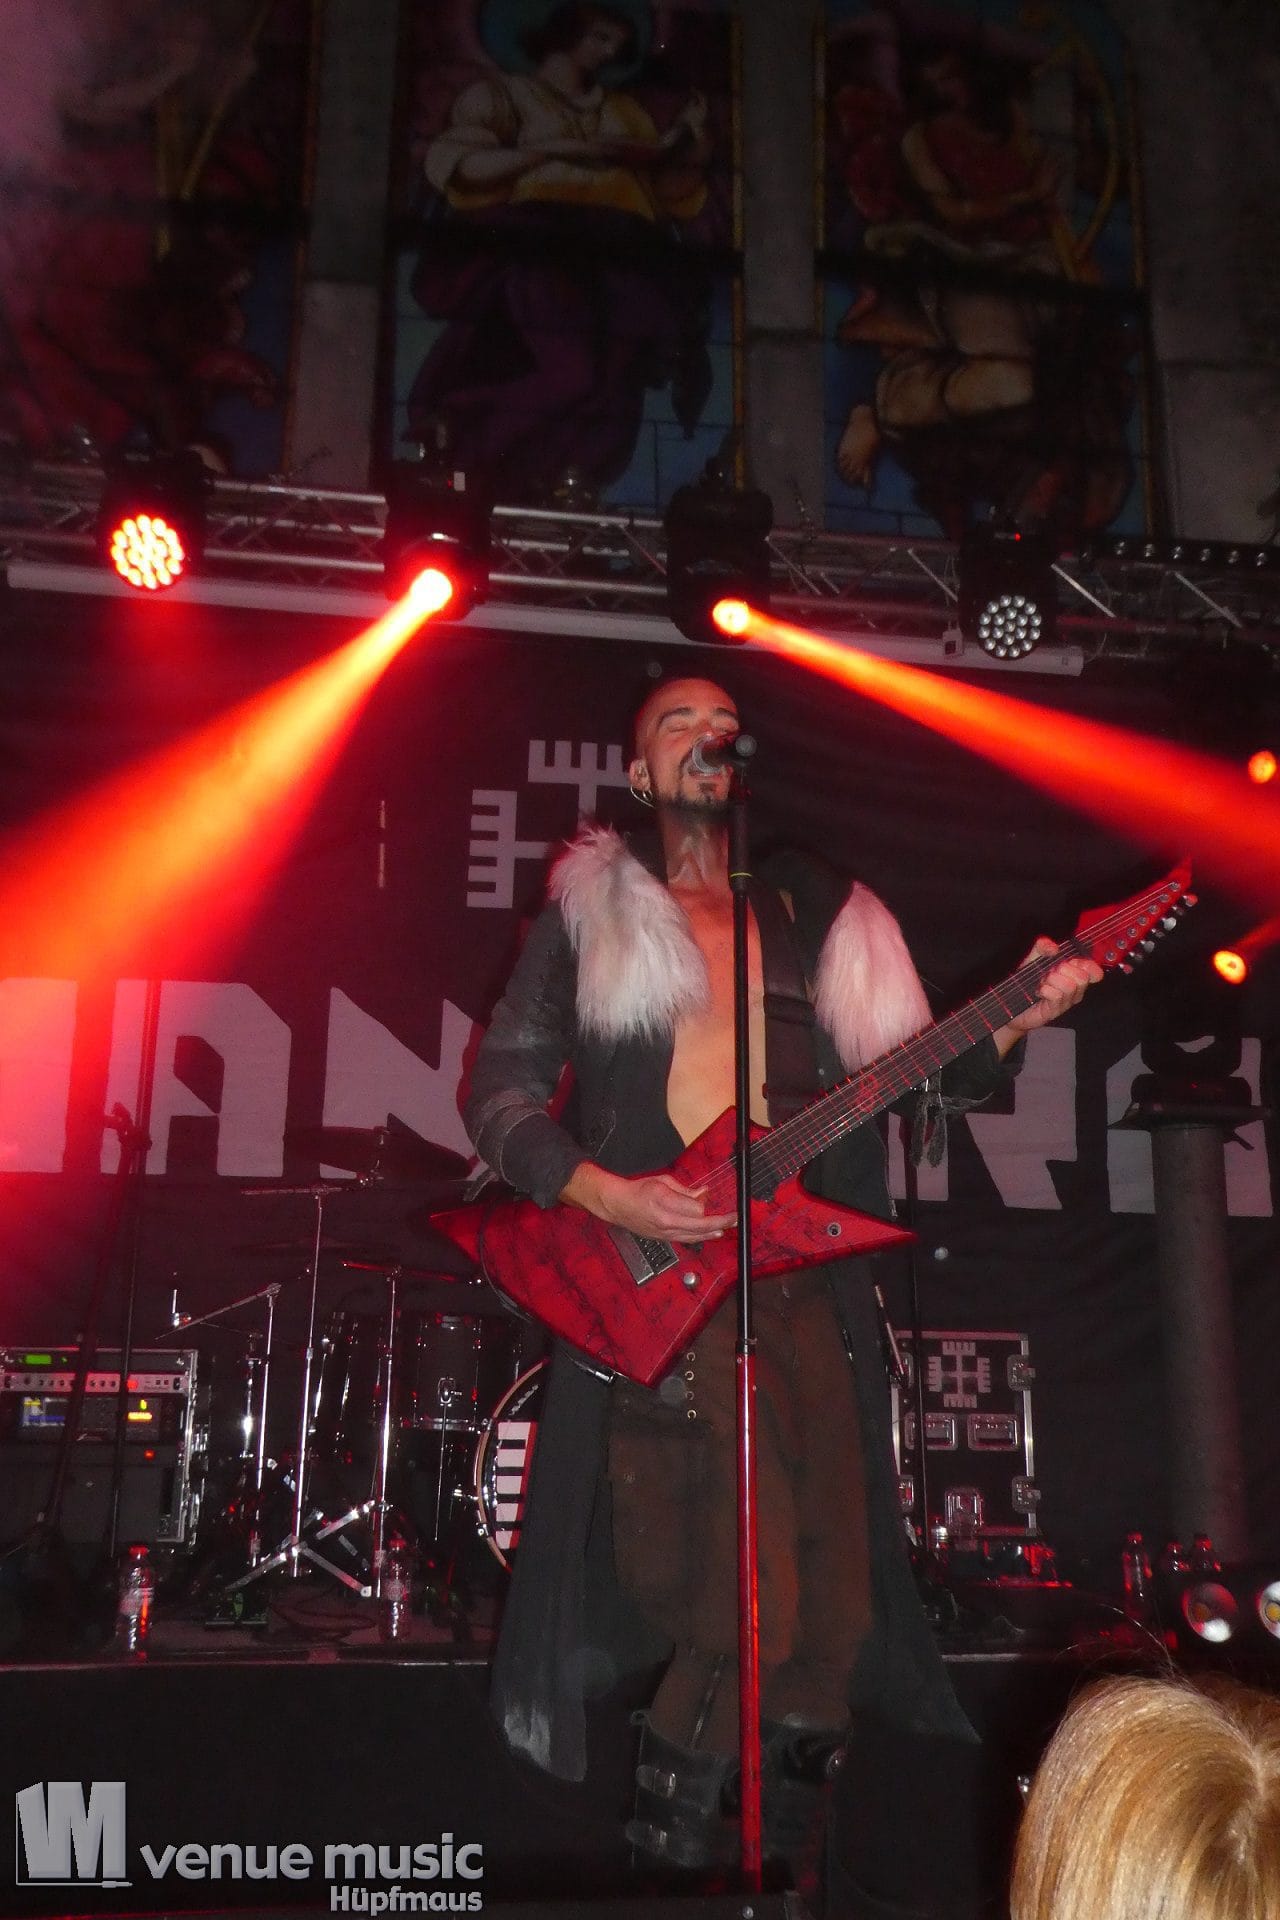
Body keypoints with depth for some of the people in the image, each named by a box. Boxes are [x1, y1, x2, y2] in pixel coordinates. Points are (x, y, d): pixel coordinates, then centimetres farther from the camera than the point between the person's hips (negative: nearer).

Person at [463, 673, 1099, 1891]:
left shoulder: (809, 915, 18)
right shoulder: (591, 914, 9)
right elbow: (500, 1085, 5)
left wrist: (1010, 1024, -7)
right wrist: (600, 1193, -11)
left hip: (801, 1284, 4)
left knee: (831, 1603, 3)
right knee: (736, 1602, -10)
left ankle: (774, 1833, 27)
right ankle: (673, 1827, 18)